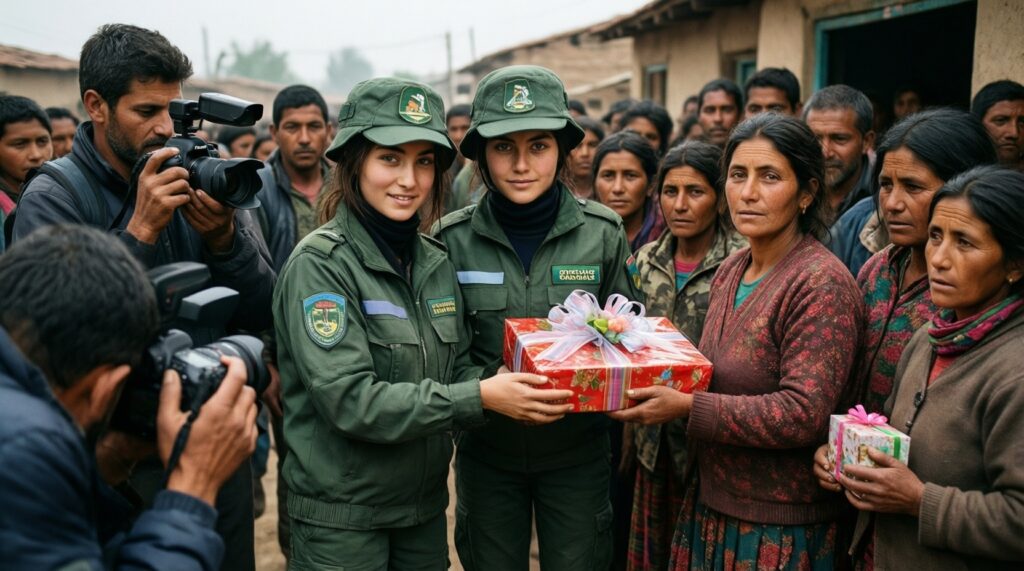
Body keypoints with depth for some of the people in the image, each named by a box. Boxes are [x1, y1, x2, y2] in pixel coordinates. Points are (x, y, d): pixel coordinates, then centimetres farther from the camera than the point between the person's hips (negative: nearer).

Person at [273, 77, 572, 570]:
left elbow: (457, 371, 6)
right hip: (342, 517, -6)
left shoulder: (435, 261, 3)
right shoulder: (319, 264, -16)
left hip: (425, 505, 6)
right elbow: (350, 400, -24)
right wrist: (481, 397, -24)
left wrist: (507, 387, -15)